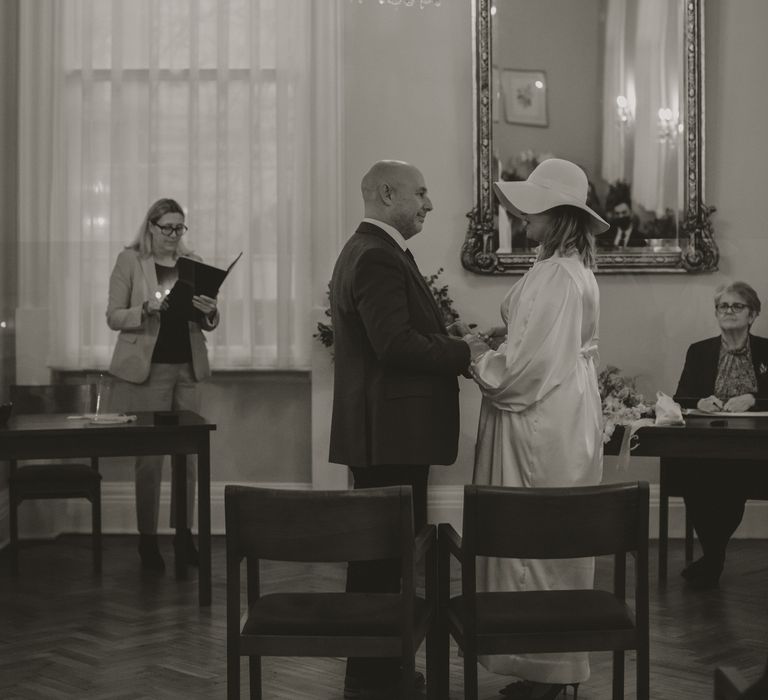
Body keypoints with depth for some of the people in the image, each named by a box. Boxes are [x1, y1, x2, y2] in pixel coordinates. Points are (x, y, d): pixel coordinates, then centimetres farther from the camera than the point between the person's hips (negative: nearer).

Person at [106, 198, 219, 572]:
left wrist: (210, 312, -12)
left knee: (188, 453, 5)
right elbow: (113, 317, -3)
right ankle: (147, 538, 5)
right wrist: (146, 308, -21)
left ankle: (184, 532, 13)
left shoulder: (193, 262, 9)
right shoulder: (129, 260, 0)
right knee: (149, 456, -1)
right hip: (149, 368, -3)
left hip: (188, 367, 4)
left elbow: (206, 324, 11)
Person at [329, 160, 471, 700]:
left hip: (386, 431, 11)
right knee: (385, 551, -3)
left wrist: (452, 349, 8)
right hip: (390, 431, -11)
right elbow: (396, 344, -24)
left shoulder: (370, 251, 19)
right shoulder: (378, 258, -16)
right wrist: (467, 353, -15)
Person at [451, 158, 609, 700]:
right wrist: (495, 339, 8)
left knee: (535, 548, 0)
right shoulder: (572, 269, 12)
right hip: (558, 425, 11)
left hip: (542, 432, -11)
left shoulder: (556, 277, -20)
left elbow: (525, 369, -22)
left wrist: (476, 353, -5)